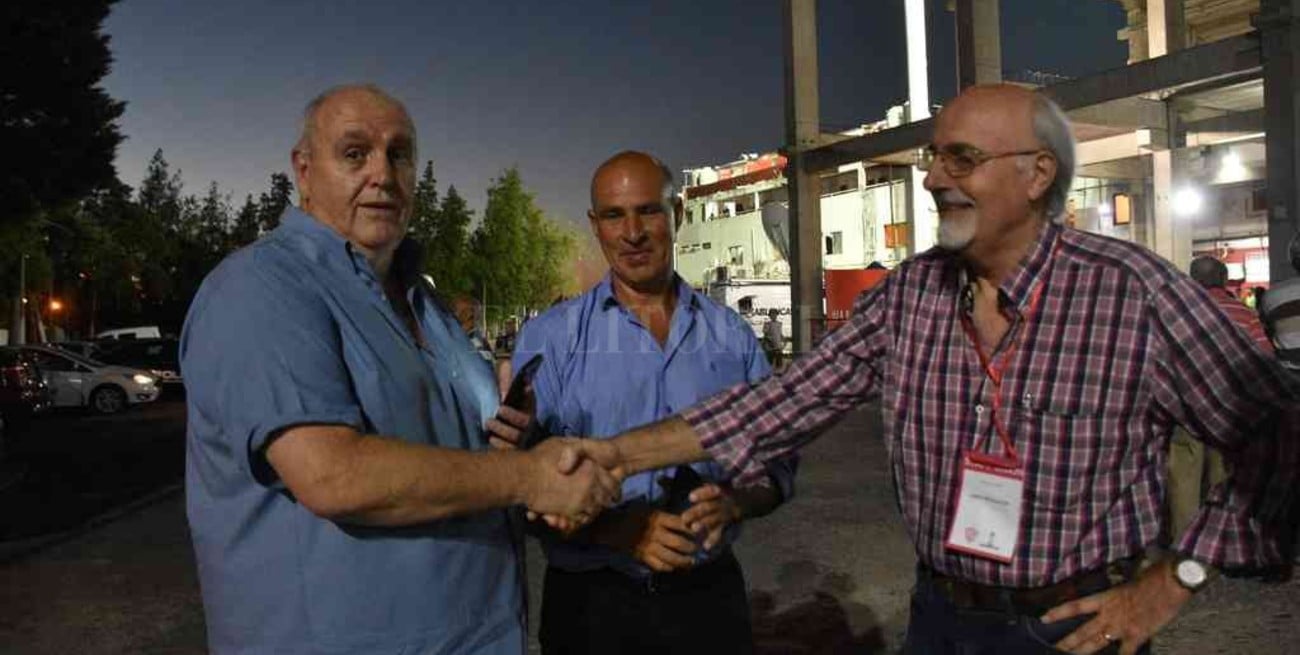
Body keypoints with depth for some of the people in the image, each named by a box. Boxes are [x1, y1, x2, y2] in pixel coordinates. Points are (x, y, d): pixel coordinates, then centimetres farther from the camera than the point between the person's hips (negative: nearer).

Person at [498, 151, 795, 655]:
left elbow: (775, 465, 5)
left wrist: (732, 503, -16)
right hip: (591, 602, -2)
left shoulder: (732, 335, 2)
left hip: (709, 595, 2)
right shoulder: (549, 338, -4)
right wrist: (616, 529, -24)